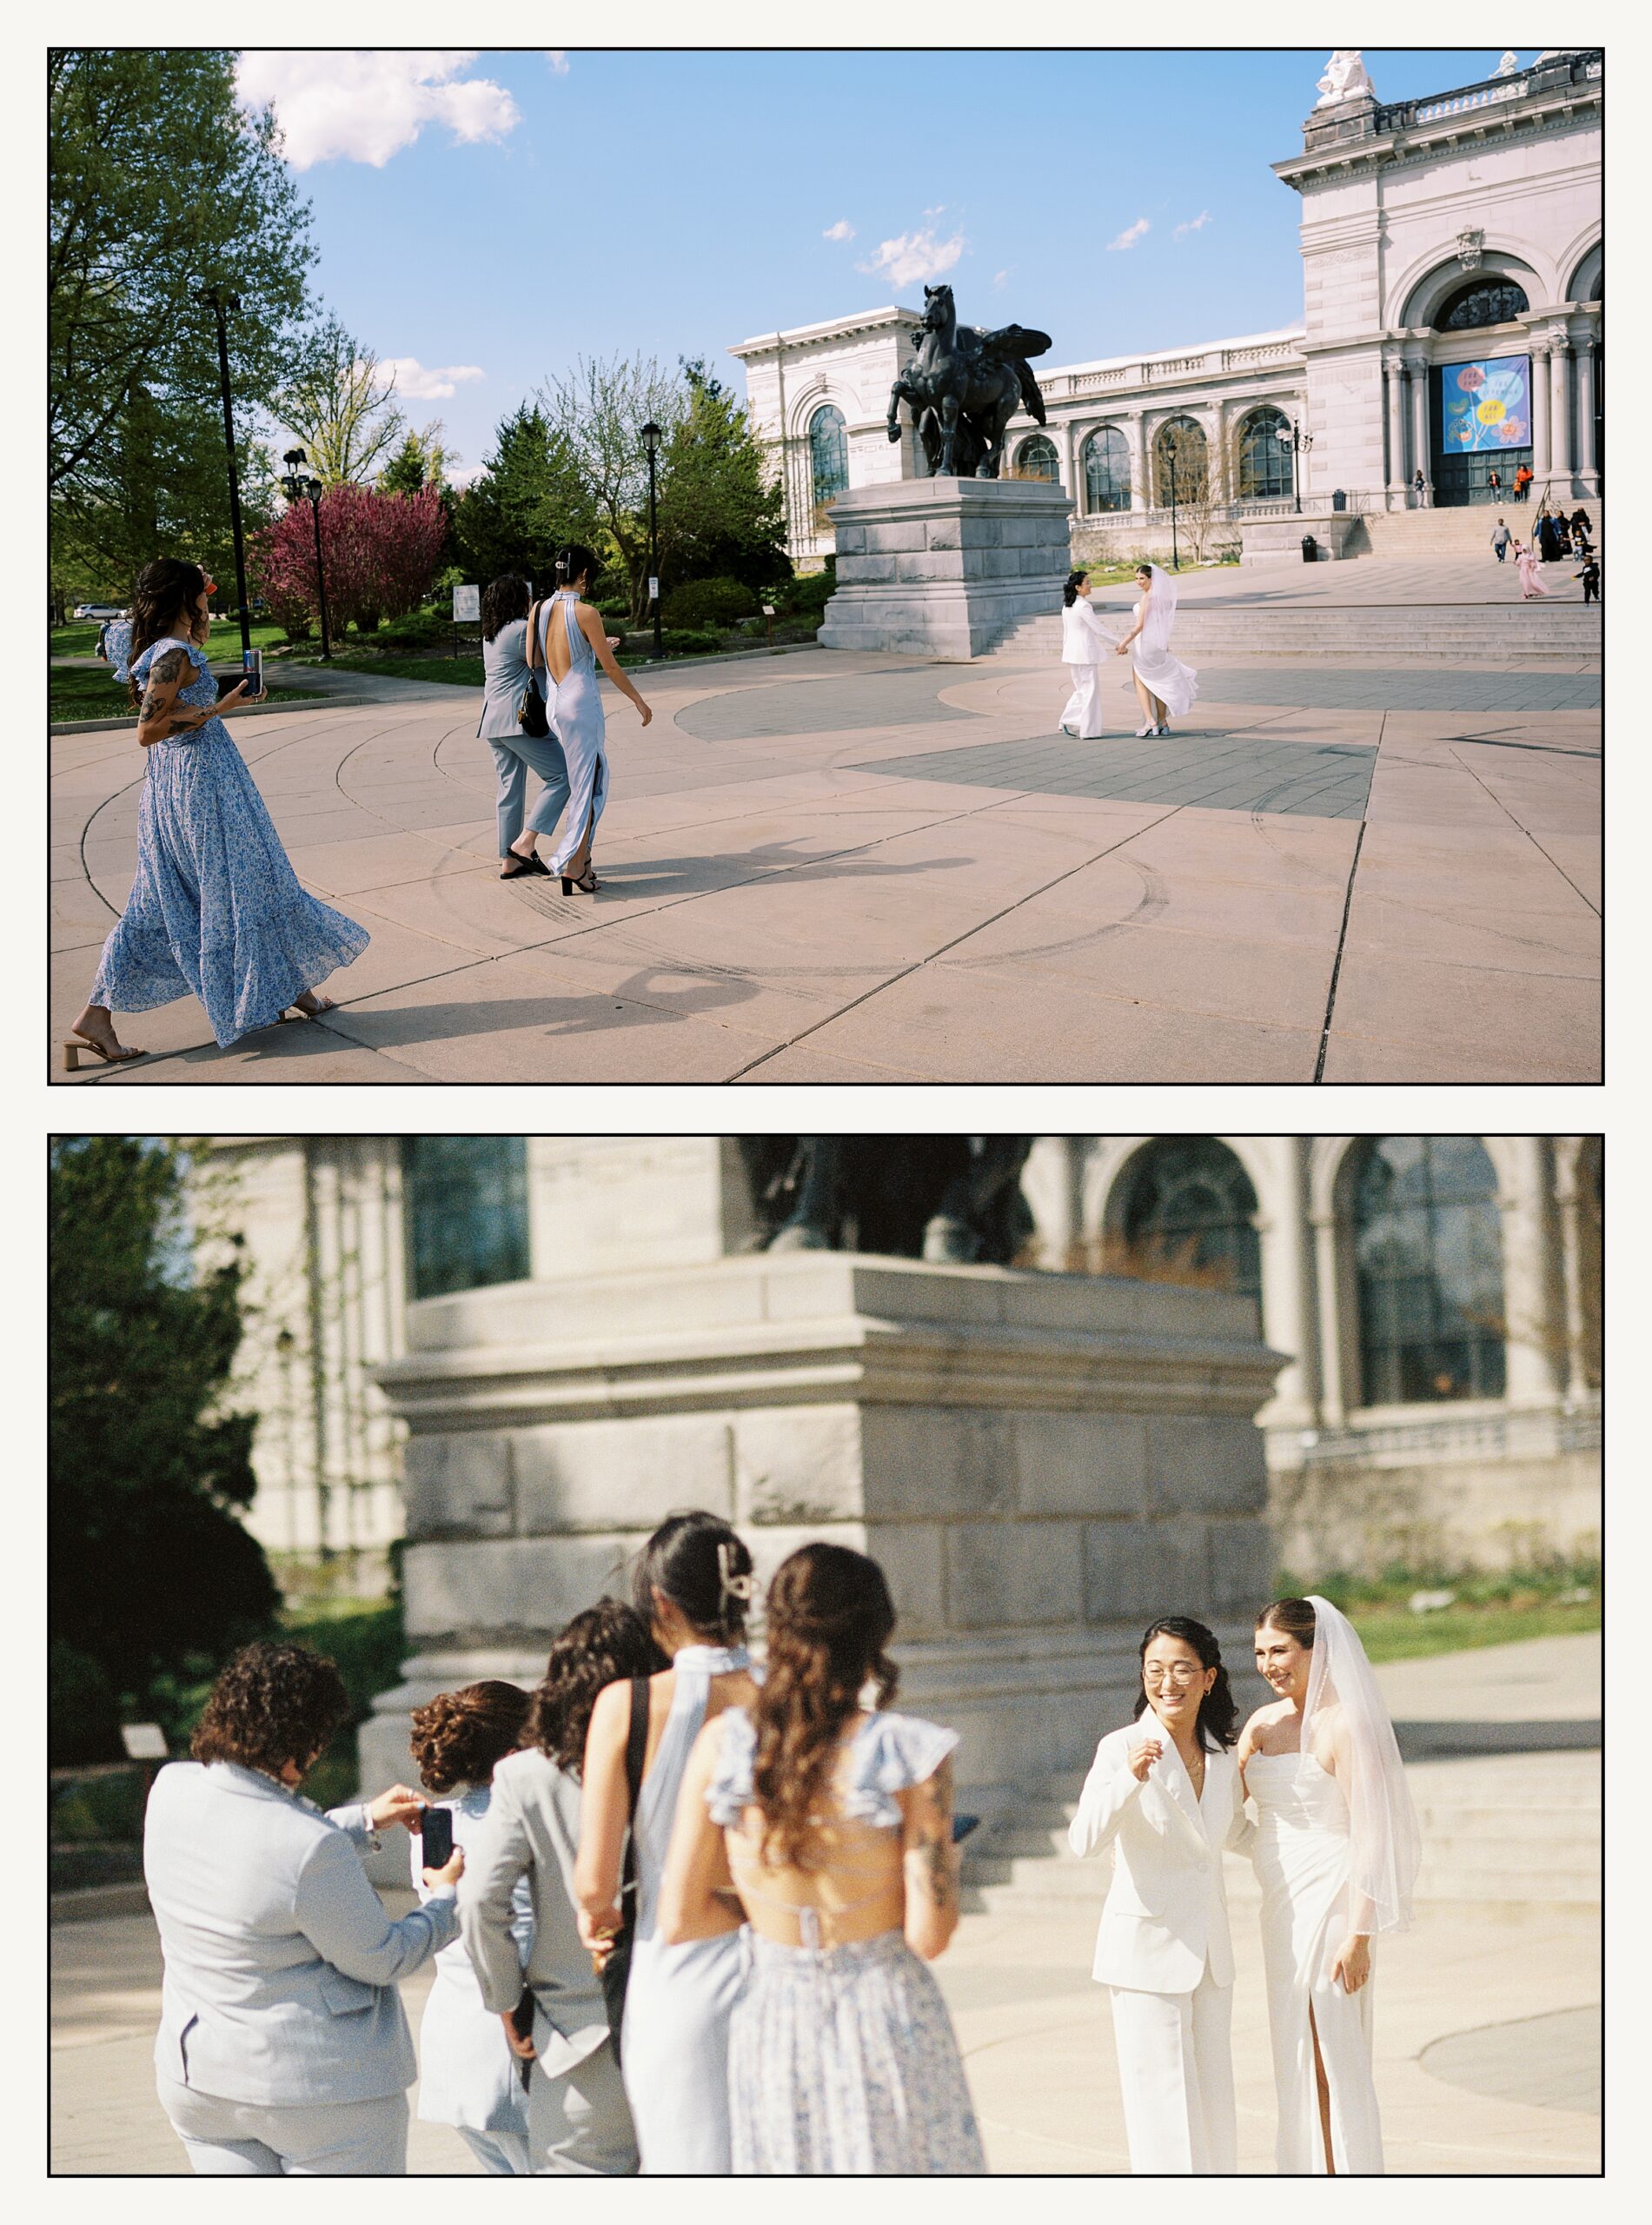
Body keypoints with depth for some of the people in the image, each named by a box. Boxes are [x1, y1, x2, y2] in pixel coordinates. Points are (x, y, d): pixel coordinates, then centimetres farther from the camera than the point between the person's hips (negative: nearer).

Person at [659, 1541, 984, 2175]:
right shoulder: (911, 1754, -11)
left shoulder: (723, 1744, -3)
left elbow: (679, 1921, -1)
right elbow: (928, 1934, -12)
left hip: (771, 2022, 3)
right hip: (887, 2020, -3)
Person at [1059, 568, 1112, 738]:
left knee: (1081, 690, 18)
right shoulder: (1083, 606, -17)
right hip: (1086, 653, -8)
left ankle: (1068, 722, 8)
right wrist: (1117, 644, -5)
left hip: (1072, 653, 8)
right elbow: (1099, 629, -15)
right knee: (1090, 690, 0)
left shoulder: (1067, 607, 9)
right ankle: (1089, 731, 2)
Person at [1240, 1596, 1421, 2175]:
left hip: (1329, 1906, -8)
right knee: (1295, 2062, 12)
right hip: (1282, 1907, 8)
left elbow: (1369, 1835, -16)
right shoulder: (1263, 1723, 10)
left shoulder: (1346, 1724, -14)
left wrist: (1358, 1936, -19)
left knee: (1332, 2062, -4)